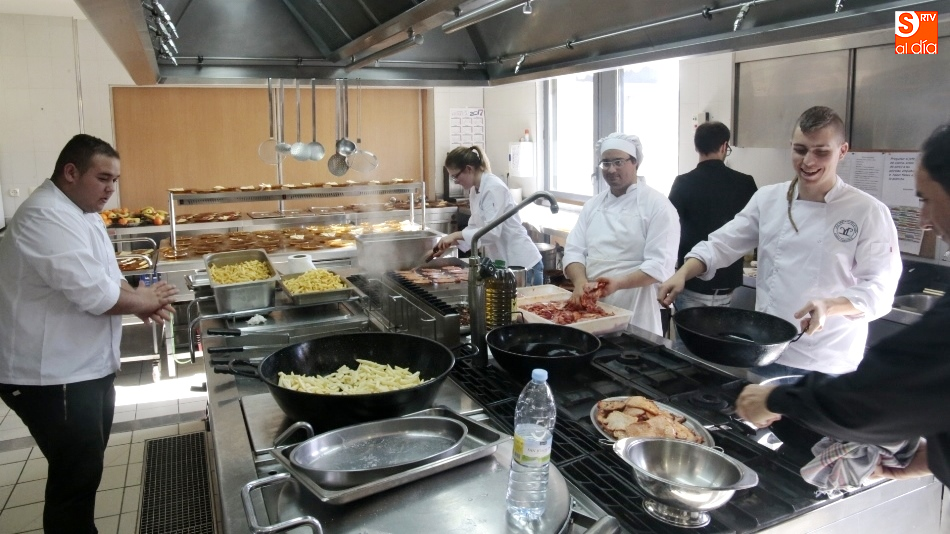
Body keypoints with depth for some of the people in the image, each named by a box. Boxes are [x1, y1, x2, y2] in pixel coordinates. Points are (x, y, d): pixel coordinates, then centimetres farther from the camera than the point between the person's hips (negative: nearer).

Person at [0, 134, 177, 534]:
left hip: (85, 365, 10)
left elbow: (102, 277, 15)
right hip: (52, 375, -10)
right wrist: (145, 300, -12)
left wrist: (142, 301, -4)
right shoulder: (45, 217, -22)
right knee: (77, 472, 1)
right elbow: (92, 293, -30)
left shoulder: (81, 212, 11)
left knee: (87, 464, 21)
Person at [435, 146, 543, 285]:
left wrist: (456, 235, -25)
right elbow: (476, 227, 15)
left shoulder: (494, 188, -19)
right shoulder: (475, 190, 9)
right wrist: (450, 242, 3)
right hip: (504, 264, 9)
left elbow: (492, 231, -27)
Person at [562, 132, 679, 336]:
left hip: (635, 311, -5)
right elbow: (574, 250, 5)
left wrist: (619, 283, -28)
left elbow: (660, 264, -14)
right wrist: (580, 281, -15)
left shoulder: (658, 205, -6)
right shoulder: (592, 205, 11)